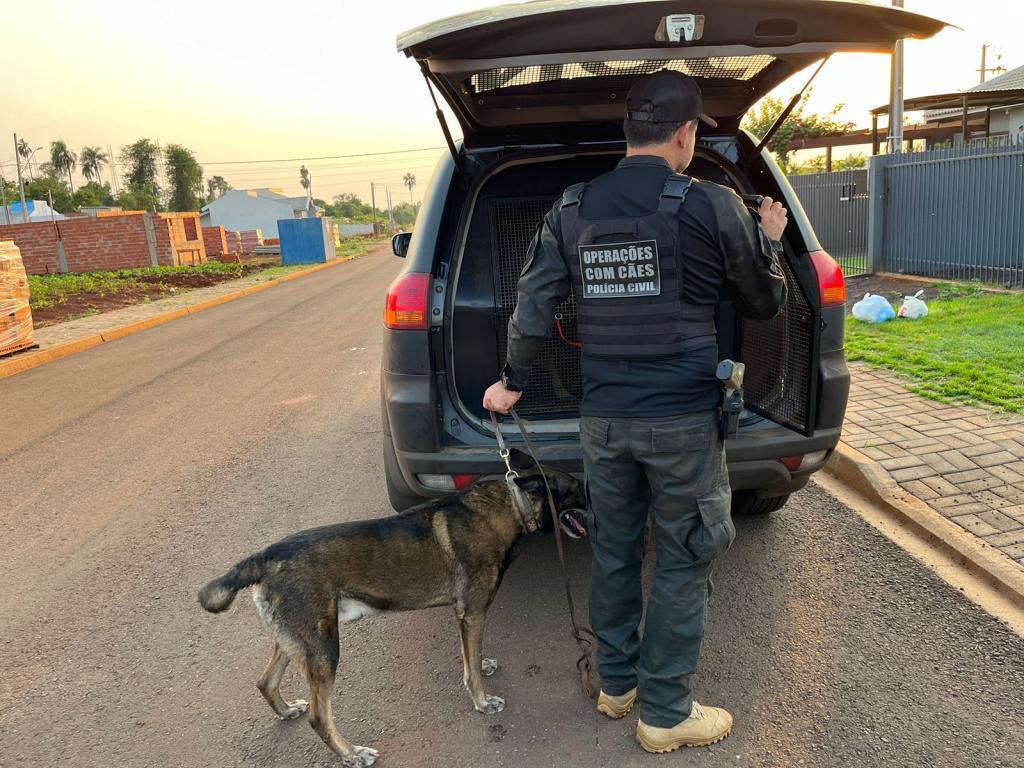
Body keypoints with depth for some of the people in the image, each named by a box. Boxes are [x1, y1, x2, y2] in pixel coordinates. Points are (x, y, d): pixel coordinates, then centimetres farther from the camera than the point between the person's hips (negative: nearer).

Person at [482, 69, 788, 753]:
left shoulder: (573, 209, 3)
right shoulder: (714, 207, -8)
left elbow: (534, 303, 6)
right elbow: (766, 303, 4)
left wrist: (513, 380, 20)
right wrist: (769, 239, 22)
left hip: (603, 419, 5)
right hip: (683, 420, -4)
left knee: (614, 551, 18)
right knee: (684, 562, 10)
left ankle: (616, 684, 35)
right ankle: (665, 713, 23)